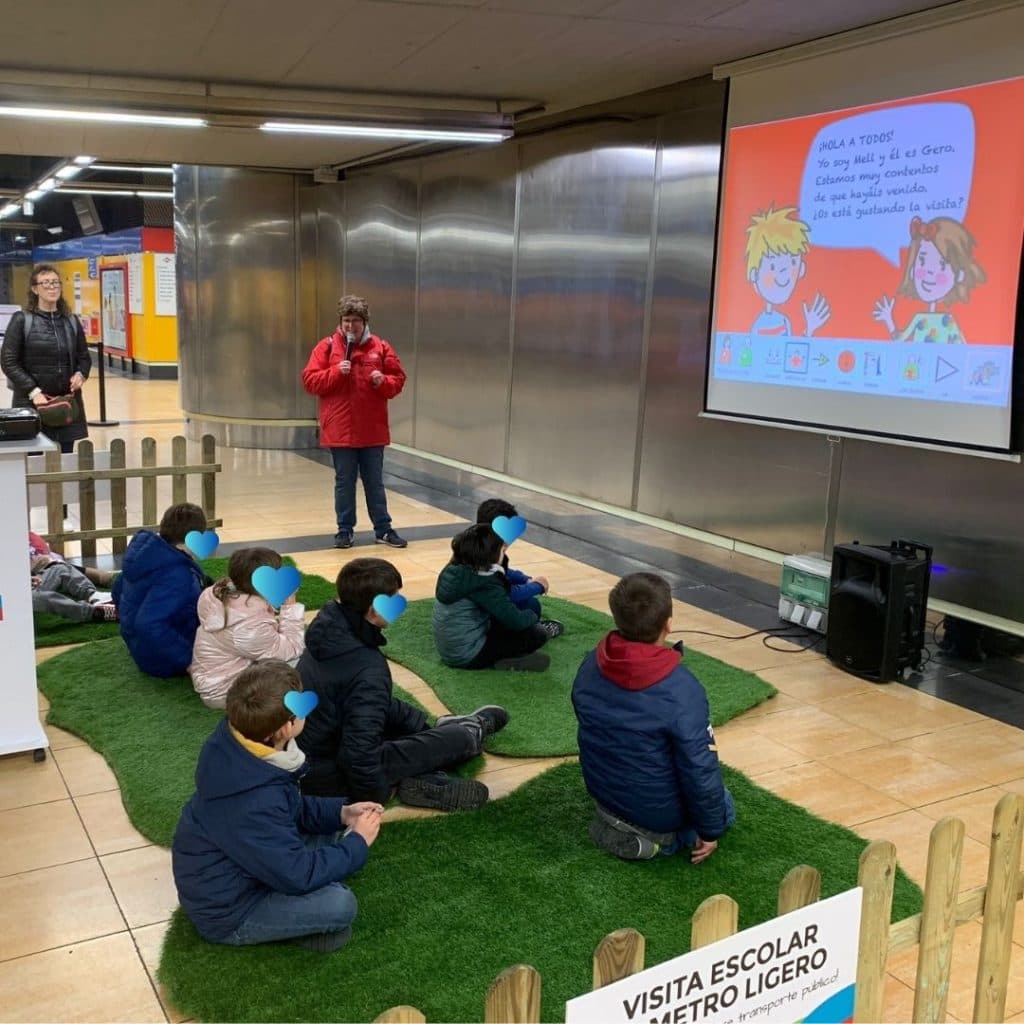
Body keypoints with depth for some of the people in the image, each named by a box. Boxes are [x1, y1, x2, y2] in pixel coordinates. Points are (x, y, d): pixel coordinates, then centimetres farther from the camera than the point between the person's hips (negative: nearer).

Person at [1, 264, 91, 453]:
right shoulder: (22, 320, -2)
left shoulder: (71, 321, 10)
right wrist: (33, 391, -16)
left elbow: (84, 357, 18)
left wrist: (81, 374, -5)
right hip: (31, 402, -4)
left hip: (67, 401, 4)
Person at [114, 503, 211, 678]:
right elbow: (149, 626, -40)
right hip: (166, 662, -9)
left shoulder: (149, 551, -4)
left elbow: (119, 590, 11)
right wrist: (188, 659, -33)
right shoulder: (176, 575, -32)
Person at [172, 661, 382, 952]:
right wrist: (358, 843, -14)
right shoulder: (254, 803, -37)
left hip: (227, 874, 9)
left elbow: (291, 808, 7)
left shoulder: (236, 745, -11)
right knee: (339, 905, -24)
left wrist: (340, 813, -4)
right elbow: (297, 875, -27)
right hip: (227, 911, -9)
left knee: (331, 834, 9)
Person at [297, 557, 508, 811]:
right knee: (456, 738, 1)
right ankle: (472, 731, 34)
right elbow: (359, 751, -32)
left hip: (303, 754, 8)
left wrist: (421, 723, 17)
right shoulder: (367, 671, -31)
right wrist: (375, 795, -15)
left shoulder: (333, 630, -4)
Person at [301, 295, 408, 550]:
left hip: (372, 429, 1)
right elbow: (309, 381, -5)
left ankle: (384, 529, 17)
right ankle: (345, 530, 17)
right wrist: (335, 372, -18)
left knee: (375, 481, 10)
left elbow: (398, 380, 7)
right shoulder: (327, 346, 0)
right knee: (344, 482, 7)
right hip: (340, 429, -1)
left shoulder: (380, 347, 3)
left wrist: (383, 381, -14)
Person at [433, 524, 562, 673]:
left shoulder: (455, 568, 0)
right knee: (535, 635, -2)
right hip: (468, 655, -9)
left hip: (448, 649, 9)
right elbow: (516, 620, -21)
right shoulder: (484, 583, -24)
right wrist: (532, 615, 1)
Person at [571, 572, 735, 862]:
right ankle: (661, 836, 4)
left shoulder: (589, 668, -13)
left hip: (604, 794, 7)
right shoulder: (682, 690, -32)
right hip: (661, 815, -7)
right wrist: (710, 831, -7)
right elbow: (701, 770, -24)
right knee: (724, 808, 24)